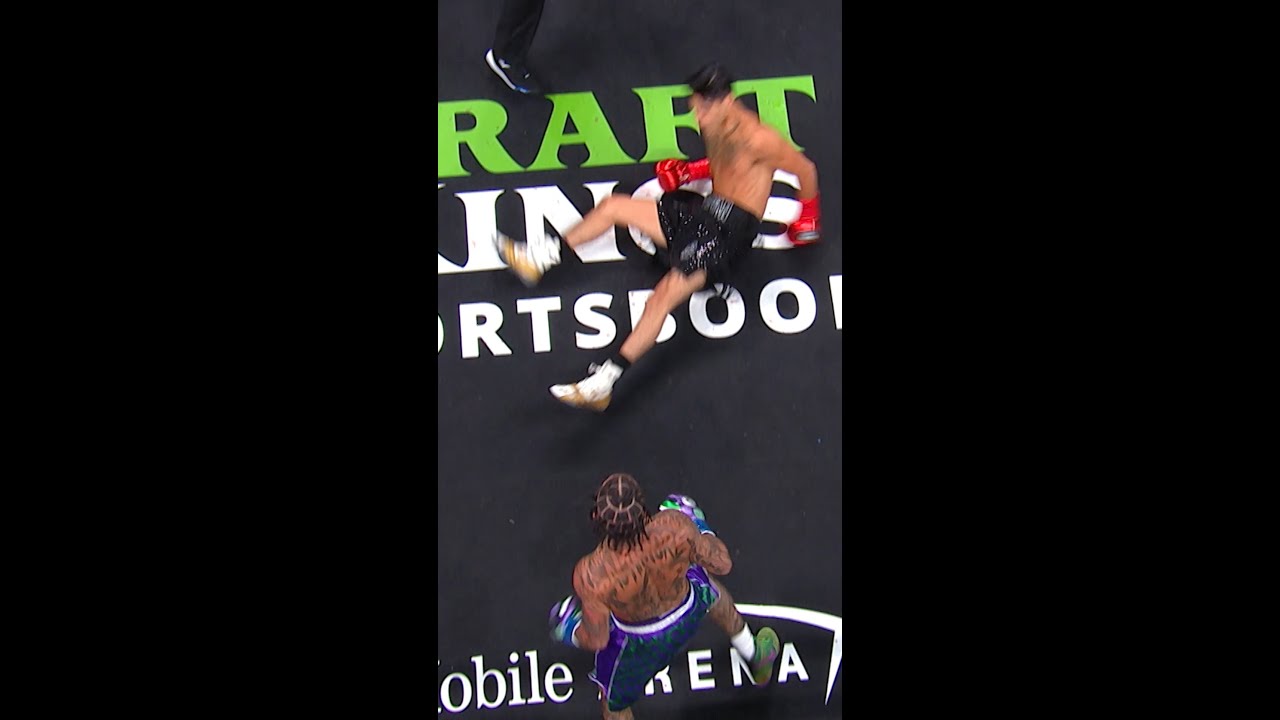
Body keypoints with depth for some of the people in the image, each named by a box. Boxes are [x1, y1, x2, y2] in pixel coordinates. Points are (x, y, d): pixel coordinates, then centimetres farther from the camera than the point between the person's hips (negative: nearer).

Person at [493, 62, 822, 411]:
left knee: (663, 297, -26)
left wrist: (807, 220, 5)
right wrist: (695, 169, 6)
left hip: (731, 229, -9)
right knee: (612, 206, 7)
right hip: (702, 210, 9)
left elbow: (806, 169, -10)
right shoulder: (712, 123, 5)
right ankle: (539, 259, 20)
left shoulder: (756, 139, -21)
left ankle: (602, 384, -32)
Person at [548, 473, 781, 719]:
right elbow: (722, 564, -18)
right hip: (688, 613, 3)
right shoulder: (675, 527, -36)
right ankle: (757, 659, 64)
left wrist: (572, 632, -3)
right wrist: (701, 530, 2)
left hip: (636, 641, -2)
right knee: (712, 594, 39)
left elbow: (596, 640, -26)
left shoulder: (590, 575, -41)